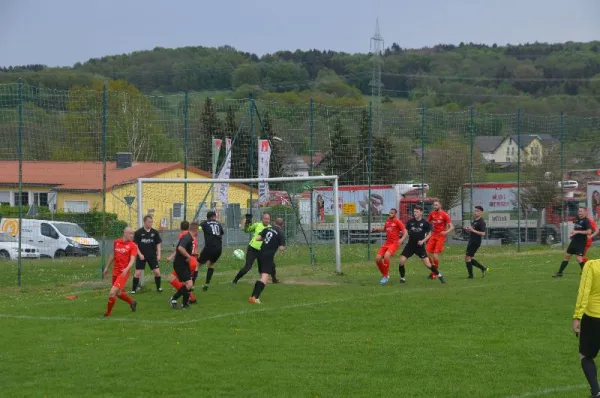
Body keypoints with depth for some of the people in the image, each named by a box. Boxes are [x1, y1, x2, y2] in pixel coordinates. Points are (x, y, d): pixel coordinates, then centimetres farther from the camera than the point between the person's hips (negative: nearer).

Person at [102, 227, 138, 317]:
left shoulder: (133, 246, -8)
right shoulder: (116, 242, 7)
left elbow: (132, 260, -17)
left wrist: (126, 269, -34)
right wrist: (107, 267, 23)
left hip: (123, 273, -6)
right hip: (115, 271, 6)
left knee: (112, 293, -13)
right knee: (118, 293, 15)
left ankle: (108, 313, 3)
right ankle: (132, 302, 42)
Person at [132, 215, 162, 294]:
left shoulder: (155, 232, 1)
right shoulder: (138, 232, -7)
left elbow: (158, 244, 8)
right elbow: (135, 245, -4)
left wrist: (158, 255, -1)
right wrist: (140, 254, -13)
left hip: (152, 256, 2)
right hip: (141, 256, -2)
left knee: (157, 272, -3)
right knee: (137, 272, -4)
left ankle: (158, 287, 15)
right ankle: (134, 289, 6)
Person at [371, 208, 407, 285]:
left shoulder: (398, 222, -8)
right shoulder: (387, 220, 12)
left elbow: (405, 232, -12)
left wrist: (402, 239, -30)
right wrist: (377, 229, 12)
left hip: (394, 243, -7)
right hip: (387, 243, 7)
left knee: (386, 256, -29)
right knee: (377, 259, -4)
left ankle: (386, 276, -14)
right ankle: (384, 275, 18)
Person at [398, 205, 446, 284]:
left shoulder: (425, 223, -7)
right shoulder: (410, 222, -1)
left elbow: (429, 234, 1)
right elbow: (406, 231, 13)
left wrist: (423, 241, -12)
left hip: (420, 246, -2)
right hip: (410, 245, 2)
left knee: (427, 264, -4)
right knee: (402, 261, -11)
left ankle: (439, 275, 17)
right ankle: (402, 278, 8)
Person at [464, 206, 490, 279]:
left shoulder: (481, 222, -15)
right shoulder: (474, 220, 14)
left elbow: (483, 233, -24)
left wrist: (473, 230, -26)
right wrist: (467, 229, 5)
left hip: (476, 242, -10)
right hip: (471, 241, 10)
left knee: (467, 257, -7)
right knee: (469, 259, 13)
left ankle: (470, 275, 1)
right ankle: (483, 268, 21)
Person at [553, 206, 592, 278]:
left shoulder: (586, 221, -14)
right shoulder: (577, 219, 10)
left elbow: (589, 231, -24)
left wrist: (577, 232, -25)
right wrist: (572, 234, 8)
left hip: (581, 242, -8)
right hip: (574, 241, 8)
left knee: (579, 258, -16)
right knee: (567, 256, 10)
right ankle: (560, 272, 18)